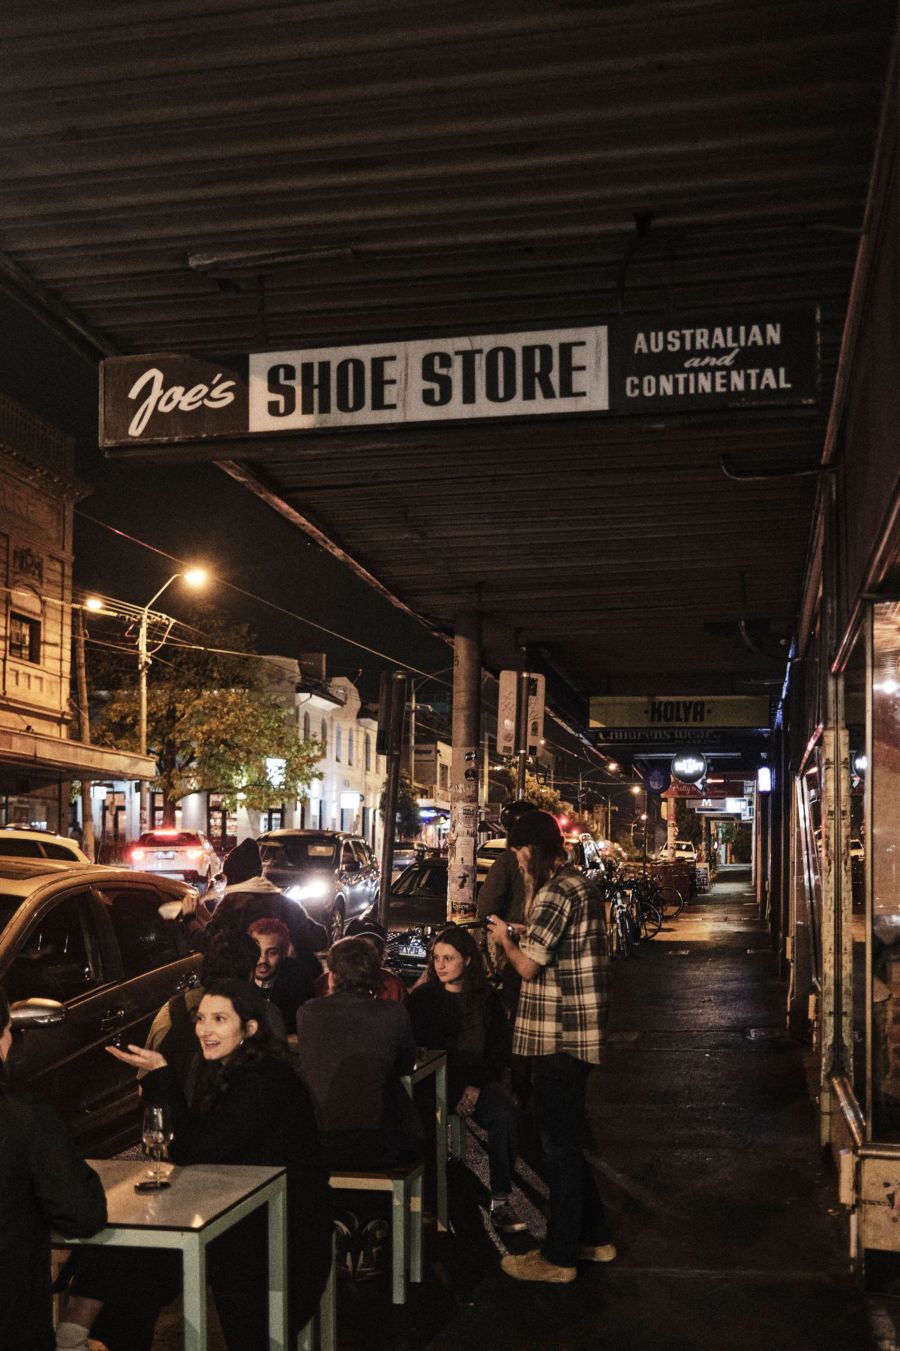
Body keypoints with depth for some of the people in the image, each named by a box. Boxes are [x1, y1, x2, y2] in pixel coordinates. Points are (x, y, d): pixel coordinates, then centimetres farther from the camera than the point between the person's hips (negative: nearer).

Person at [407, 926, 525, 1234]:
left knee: (504, 1113, -31)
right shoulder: (422, 998, 5)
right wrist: (454, 1092, -9)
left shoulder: (487, 999, 9)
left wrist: (476, 1087, -8)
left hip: (479, 1081, 1)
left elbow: (499, 1052, 9)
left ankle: (500, 1200, -24)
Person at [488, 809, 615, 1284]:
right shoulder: (581, 885, 14)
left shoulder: (557, 892, -19)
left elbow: (528, 964, -20)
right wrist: (519, 937, 13)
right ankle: (593, 1237, 29)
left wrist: (504, 939, -2)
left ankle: (558, 1257, 8)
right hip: (578, 1034, 10)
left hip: (559, 1039, -10)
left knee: (560, 1144, -1)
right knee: (569, 1140, 20)